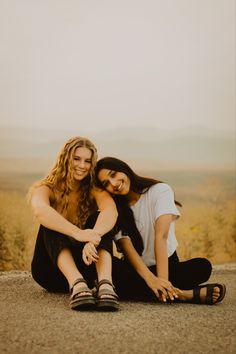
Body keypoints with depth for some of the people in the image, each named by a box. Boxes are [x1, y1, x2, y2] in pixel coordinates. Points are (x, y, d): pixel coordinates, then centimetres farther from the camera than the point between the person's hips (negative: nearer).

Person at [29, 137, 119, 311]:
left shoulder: (94, 189, -2)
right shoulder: (47, 188, -7)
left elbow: (111, 211, -27)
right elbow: (39, 210, -33)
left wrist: (93, 238, -49)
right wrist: (78, 233, -50)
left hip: (86, 267, 1)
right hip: (51, 271, -1)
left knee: (99, 220, -22)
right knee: (50, 223, -28)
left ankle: (105, 284, -45)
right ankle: (77, 285, -50)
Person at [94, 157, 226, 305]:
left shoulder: (160, 191, -8)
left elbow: (161, 236, -23)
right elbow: (126, 247, -18)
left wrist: (162, 279, -36)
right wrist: (151, 279, -36)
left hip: (165, 265, -1)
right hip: (134, 271, 2)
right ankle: (181, 294, -37)